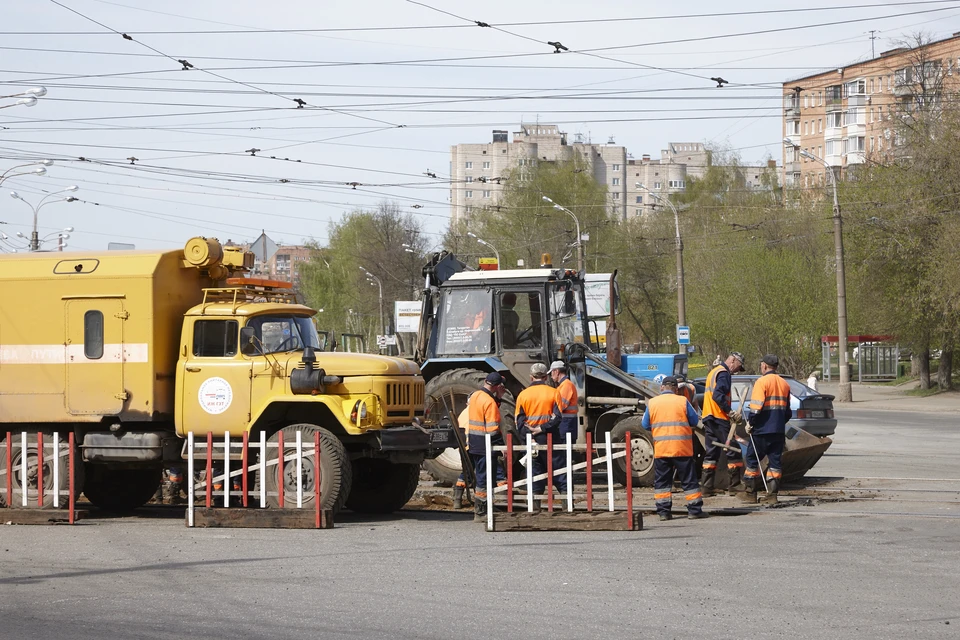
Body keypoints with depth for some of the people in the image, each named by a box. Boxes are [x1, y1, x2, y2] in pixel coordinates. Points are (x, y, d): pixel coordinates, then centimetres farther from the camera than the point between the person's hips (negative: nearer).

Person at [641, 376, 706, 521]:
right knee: (688, 479, 5)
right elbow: (694, 421, 4)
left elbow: (645, 425, 8)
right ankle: (694, 510, 6)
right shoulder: (683, 401, -2)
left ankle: (663, 511, 4)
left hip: (660, 449, 1)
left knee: (662, 481, 8)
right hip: (682, 448, -1)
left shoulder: (652, 403, 2)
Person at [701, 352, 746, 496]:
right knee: (733, 451, -4)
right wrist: (730, 411, -21)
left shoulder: (714, 371, 22)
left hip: (708, 417, 10)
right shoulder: (723, 373, -9)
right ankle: (734, 485, -4)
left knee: (711, 452, 9)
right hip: (719, 418, -10)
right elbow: (718, 395, -22)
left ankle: (707, 487, 6)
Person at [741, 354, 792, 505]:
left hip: (762, 430, -6)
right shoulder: (784, 384, 12)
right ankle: (772, 495, 2)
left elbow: (756, 407, -18)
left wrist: (750, 423, -6)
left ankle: (750, 493, 9)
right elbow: (787, 411, 19)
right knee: (775, 461, 7)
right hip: (779, 430, 6)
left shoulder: (762, 382, -10)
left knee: (752, 459, 6)